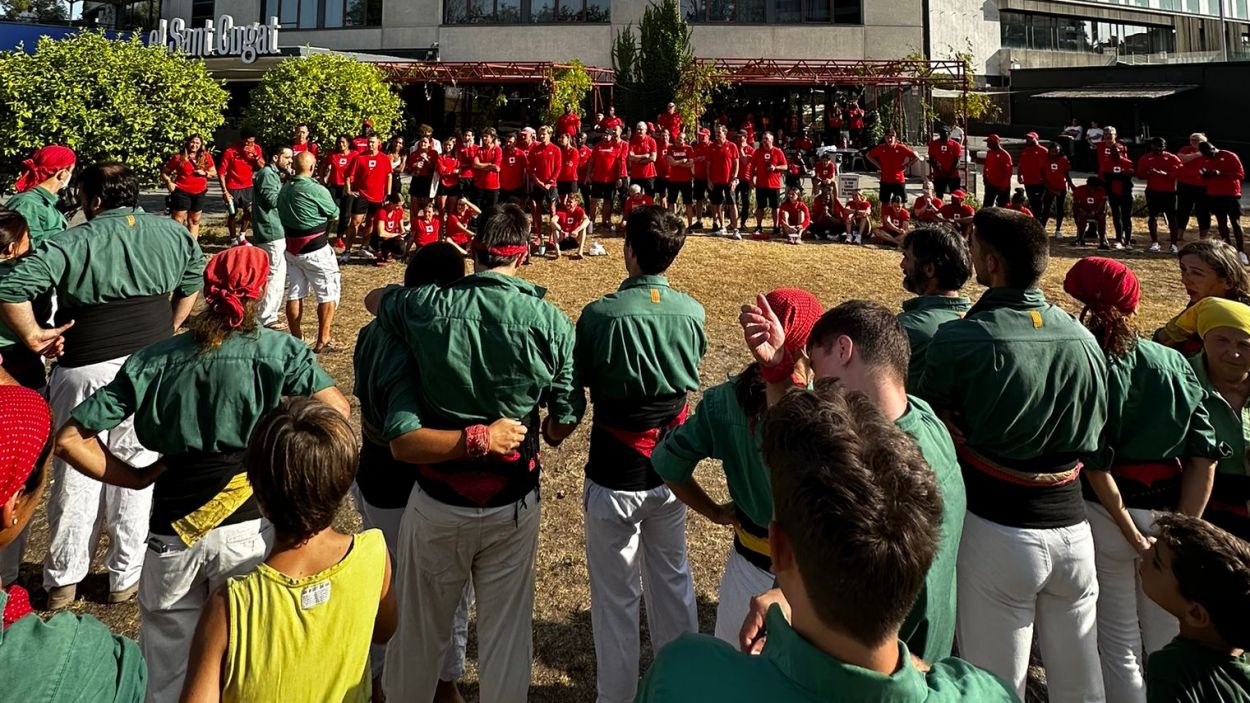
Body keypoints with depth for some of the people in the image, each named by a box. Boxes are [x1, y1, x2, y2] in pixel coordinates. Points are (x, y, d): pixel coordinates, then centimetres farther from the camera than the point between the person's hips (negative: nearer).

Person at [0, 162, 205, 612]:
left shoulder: (74, 242, -10)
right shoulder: (172, 234, 3)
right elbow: (194, 279, 19)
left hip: (86, 371, -3)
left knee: (75, 476, 12)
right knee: (137, 472, 12)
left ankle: (63, 581, 25)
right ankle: (126, 578, 22)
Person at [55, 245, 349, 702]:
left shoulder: (153, 360, 4)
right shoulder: (275, 349, -3)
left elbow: (70, 440, 2)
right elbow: (337, 409, -13)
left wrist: (137, 478, 9)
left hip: (171, 532, 2)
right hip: (248, 528, -2)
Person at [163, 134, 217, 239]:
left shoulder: (206, 157, 4)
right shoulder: (178, 157, -4)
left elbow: (214, 173, 11)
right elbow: (164, 172, 4)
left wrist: (205, 173, -9)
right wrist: (168, 182, -13)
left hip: (199, 193, 4)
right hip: (181, 192, -4)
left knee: (194, 220, 13)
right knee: (177, 221, -8)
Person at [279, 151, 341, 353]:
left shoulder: (284, 189, 3)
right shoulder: (316, 190, -17)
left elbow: (282, 214, 10)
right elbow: (334, 214, -4)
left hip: (291, 249, 7)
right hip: (315, 250, -7)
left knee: (294, 293, 12)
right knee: (328, 293, 4)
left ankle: (296, 339, 17)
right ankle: (322, 340, 2)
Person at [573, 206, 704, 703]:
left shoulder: (600, 315, -21)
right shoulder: (692, 313, -8)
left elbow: (577, 385, -9)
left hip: (617, 469, -4)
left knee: (616, 594, 12)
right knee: (672, 577, 23)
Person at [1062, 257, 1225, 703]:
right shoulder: (1172, 362, 0)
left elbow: (1096, 465, -16)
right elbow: (1204, 456, -2)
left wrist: (1132, 536, -10)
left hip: (1108, 514, -4)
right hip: (1169, 511, 4)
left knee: (1119, 649, 11)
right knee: (1169, 647, 19)